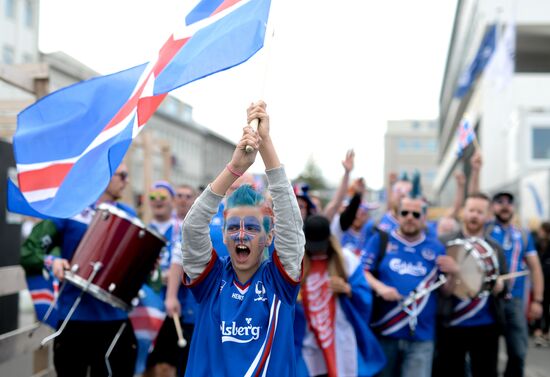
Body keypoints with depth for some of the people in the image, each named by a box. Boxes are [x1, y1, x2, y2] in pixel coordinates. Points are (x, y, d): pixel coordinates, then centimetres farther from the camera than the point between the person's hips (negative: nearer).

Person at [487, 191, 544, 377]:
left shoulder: (523, 236, 11)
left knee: (518, 353, -2)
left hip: (514, 300, 3)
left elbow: (535, 268, 10)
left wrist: (537, 300, 4)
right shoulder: (485, 229, 3)